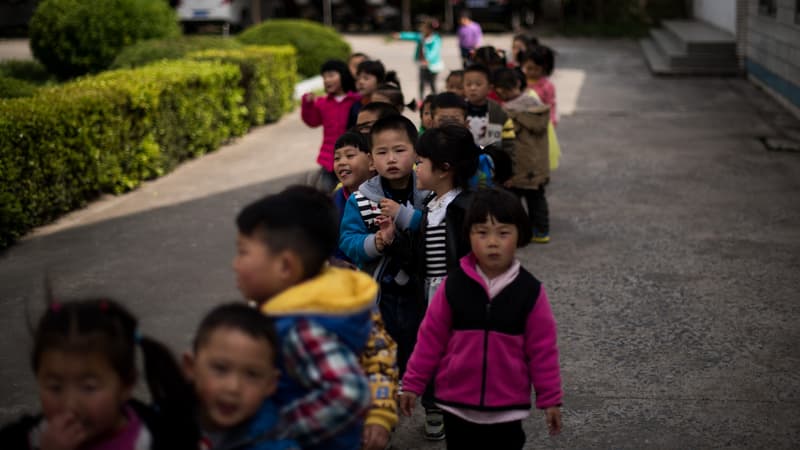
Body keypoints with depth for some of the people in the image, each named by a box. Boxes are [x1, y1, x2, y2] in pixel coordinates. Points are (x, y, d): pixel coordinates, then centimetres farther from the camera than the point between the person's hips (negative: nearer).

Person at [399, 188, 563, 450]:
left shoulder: (530, 291, -8)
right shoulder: (453, 285, -7)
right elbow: (431, 338, 0)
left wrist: (550, 398, 0)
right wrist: (412, 384, 2)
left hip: (507, 408, -1)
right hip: (457, 404, 1)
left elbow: (542, 348, -3)